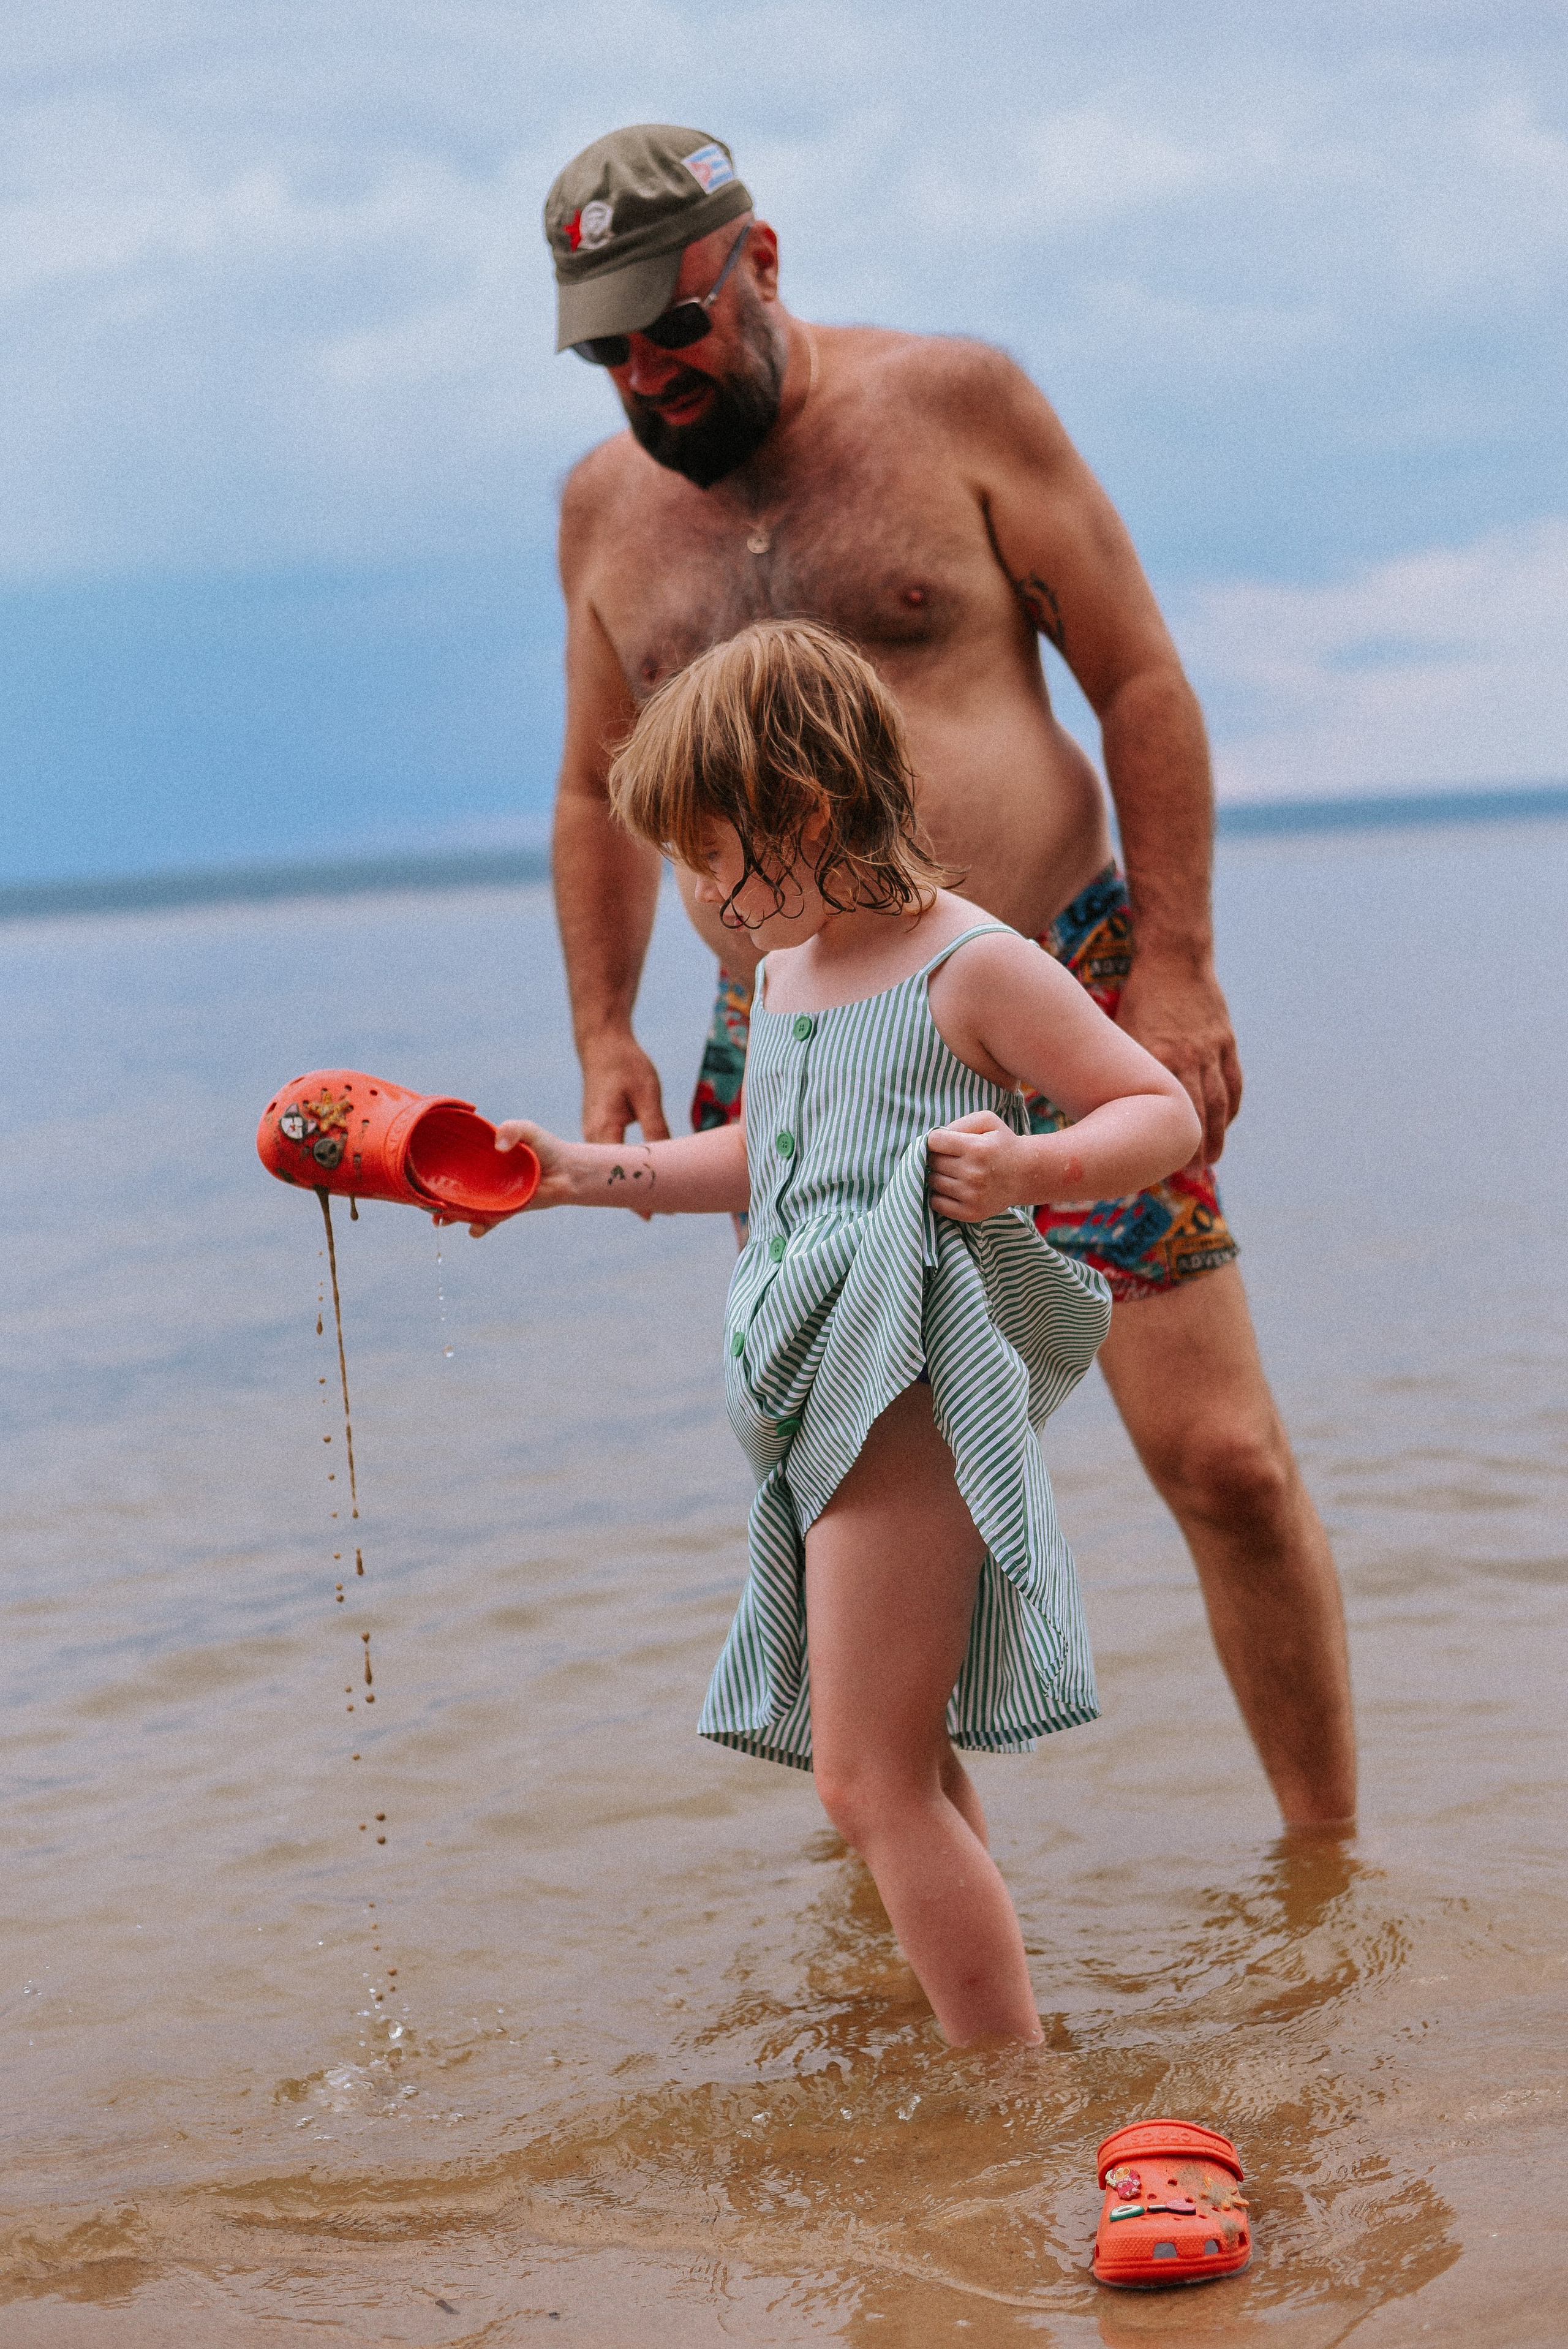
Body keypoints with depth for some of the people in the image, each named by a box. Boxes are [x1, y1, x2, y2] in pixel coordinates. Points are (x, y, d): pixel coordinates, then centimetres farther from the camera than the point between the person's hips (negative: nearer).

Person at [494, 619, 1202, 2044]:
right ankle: (1004, 2066, 30)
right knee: (907, 1771, 17)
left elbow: (1166, 1114, -9)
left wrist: (1028, 1169, -26)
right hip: (820, 1408, 9)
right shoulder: (784, 974, 15)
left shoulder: (973, 970, -10)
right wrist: (586, 1174, 24)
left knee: (869, 1781, -10)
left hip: (915, 1404, -9)